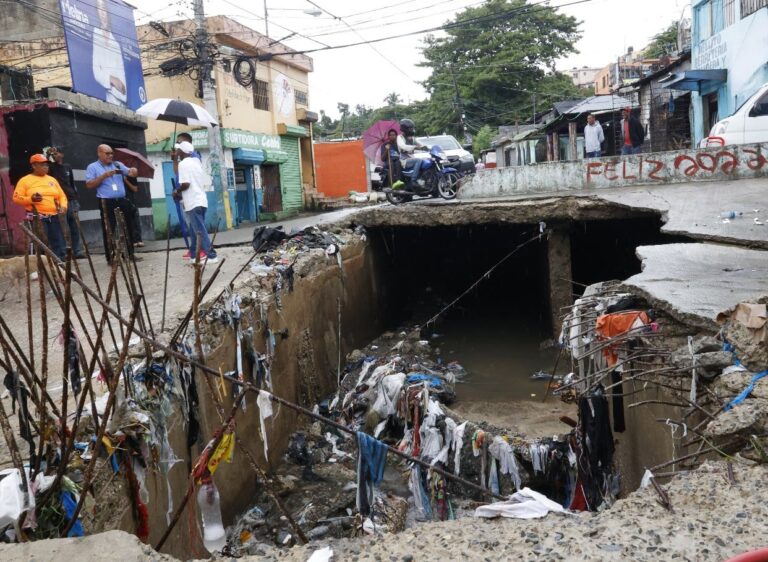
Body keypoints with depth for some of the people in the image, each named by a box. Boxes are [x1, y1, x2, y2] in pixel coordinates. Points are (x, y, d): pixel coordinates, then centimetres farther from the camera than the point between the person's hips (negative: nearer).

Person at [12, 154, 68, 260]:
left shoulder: (52, 179, 17)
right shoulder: (25, 180, 3)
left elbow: (62, 195, 18)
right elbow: (16, 198, -1)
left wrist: (63, 206, -2)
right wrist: (30, 199, -18)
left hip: (54, 216, 5)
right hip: (37, 217, -5)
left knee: (59, 245, 2)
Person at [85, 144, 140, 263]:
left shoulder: (118, 164, 14)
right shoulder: (93, 167, 1)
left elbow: (131, 173, 7)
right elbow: (89, 185, -7)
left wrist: (134, 171, -17)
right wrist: (103, 176, -16)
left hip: (122, 201, 5)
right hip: (106, 202, -5)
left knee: (127, 228, 10)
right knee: (109, 231, -1)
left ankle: (129, 254, 19)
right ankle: (110, 258, 4)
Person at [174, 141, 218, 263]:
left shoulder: (183, 163, -10)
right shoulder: (196, 162, 15)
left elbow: (185, 183, -21)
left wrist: (177, 191, -1)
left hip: (193, 203, -9)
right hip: (200, 200, 9)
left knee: (200, 230, -9)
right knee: (195, 229, 18)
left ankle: (211, 255, -12)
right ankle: (194, 251, 27)